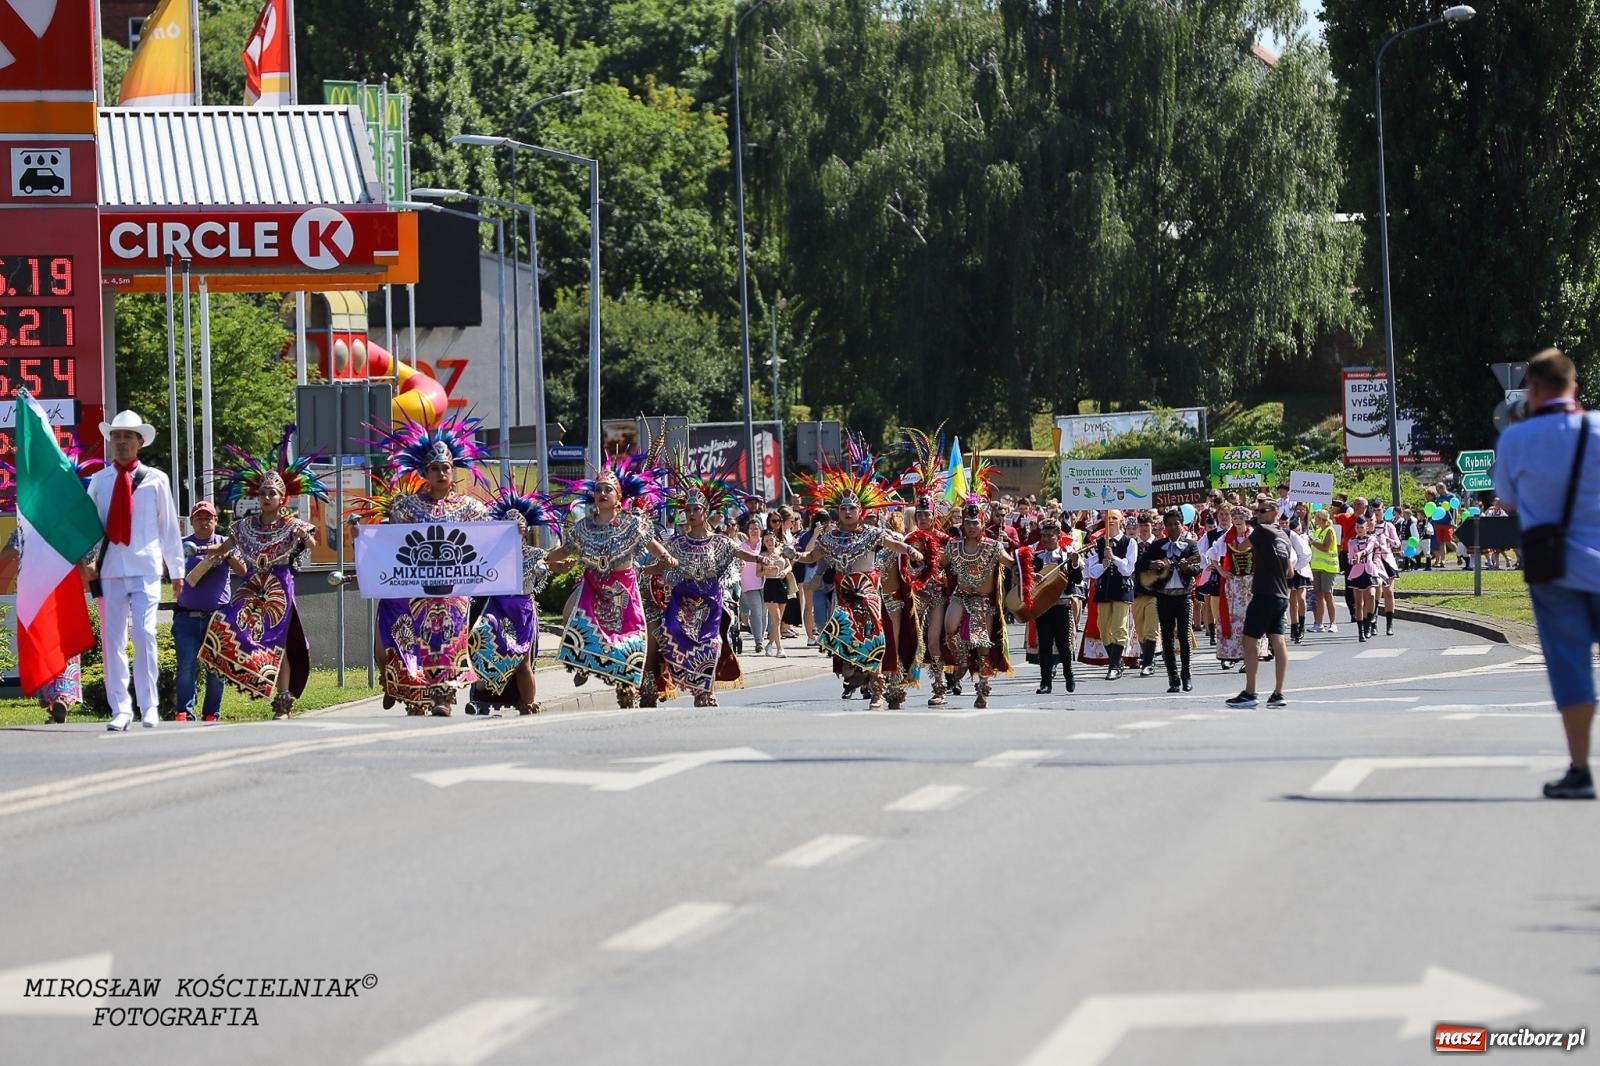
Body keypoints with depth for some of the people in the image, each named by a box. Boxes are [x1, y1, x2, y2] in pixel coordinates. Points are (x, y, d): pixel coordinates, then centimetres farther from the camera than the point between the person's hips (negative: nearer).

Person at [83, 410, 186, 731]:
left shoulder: (155, 480, 4)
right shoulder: (99, 481, 8)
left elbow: (169, 526, 8)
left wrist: (176, 570, 8)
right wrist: (87, 557, -7)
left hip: (145, 569, -2)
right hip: (109, 570, 2)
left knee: (144, 634, -12)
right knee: (112, 640, 1)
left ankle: (149, 707, -6)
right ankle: (120, 709, 6)